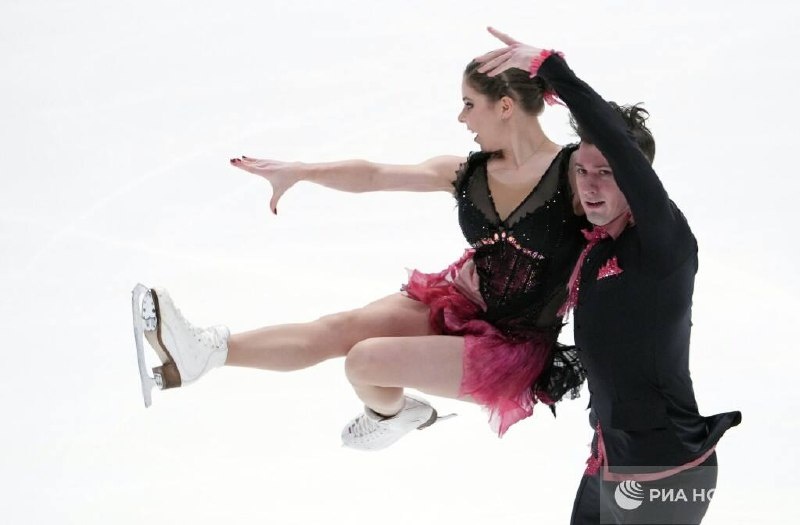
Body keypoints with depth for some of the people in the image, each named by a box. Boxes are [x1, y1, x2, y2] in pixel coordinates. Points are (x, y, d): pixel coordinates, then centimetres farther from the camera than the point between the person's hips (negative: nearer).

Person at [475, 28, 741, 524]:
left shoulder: (665, 243, -17)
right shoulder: (593, 247, 5)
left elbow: (618, 142, -32)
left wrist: (547, 65, -32)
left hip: (665, 474, -8)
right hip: (610, 462, 8)